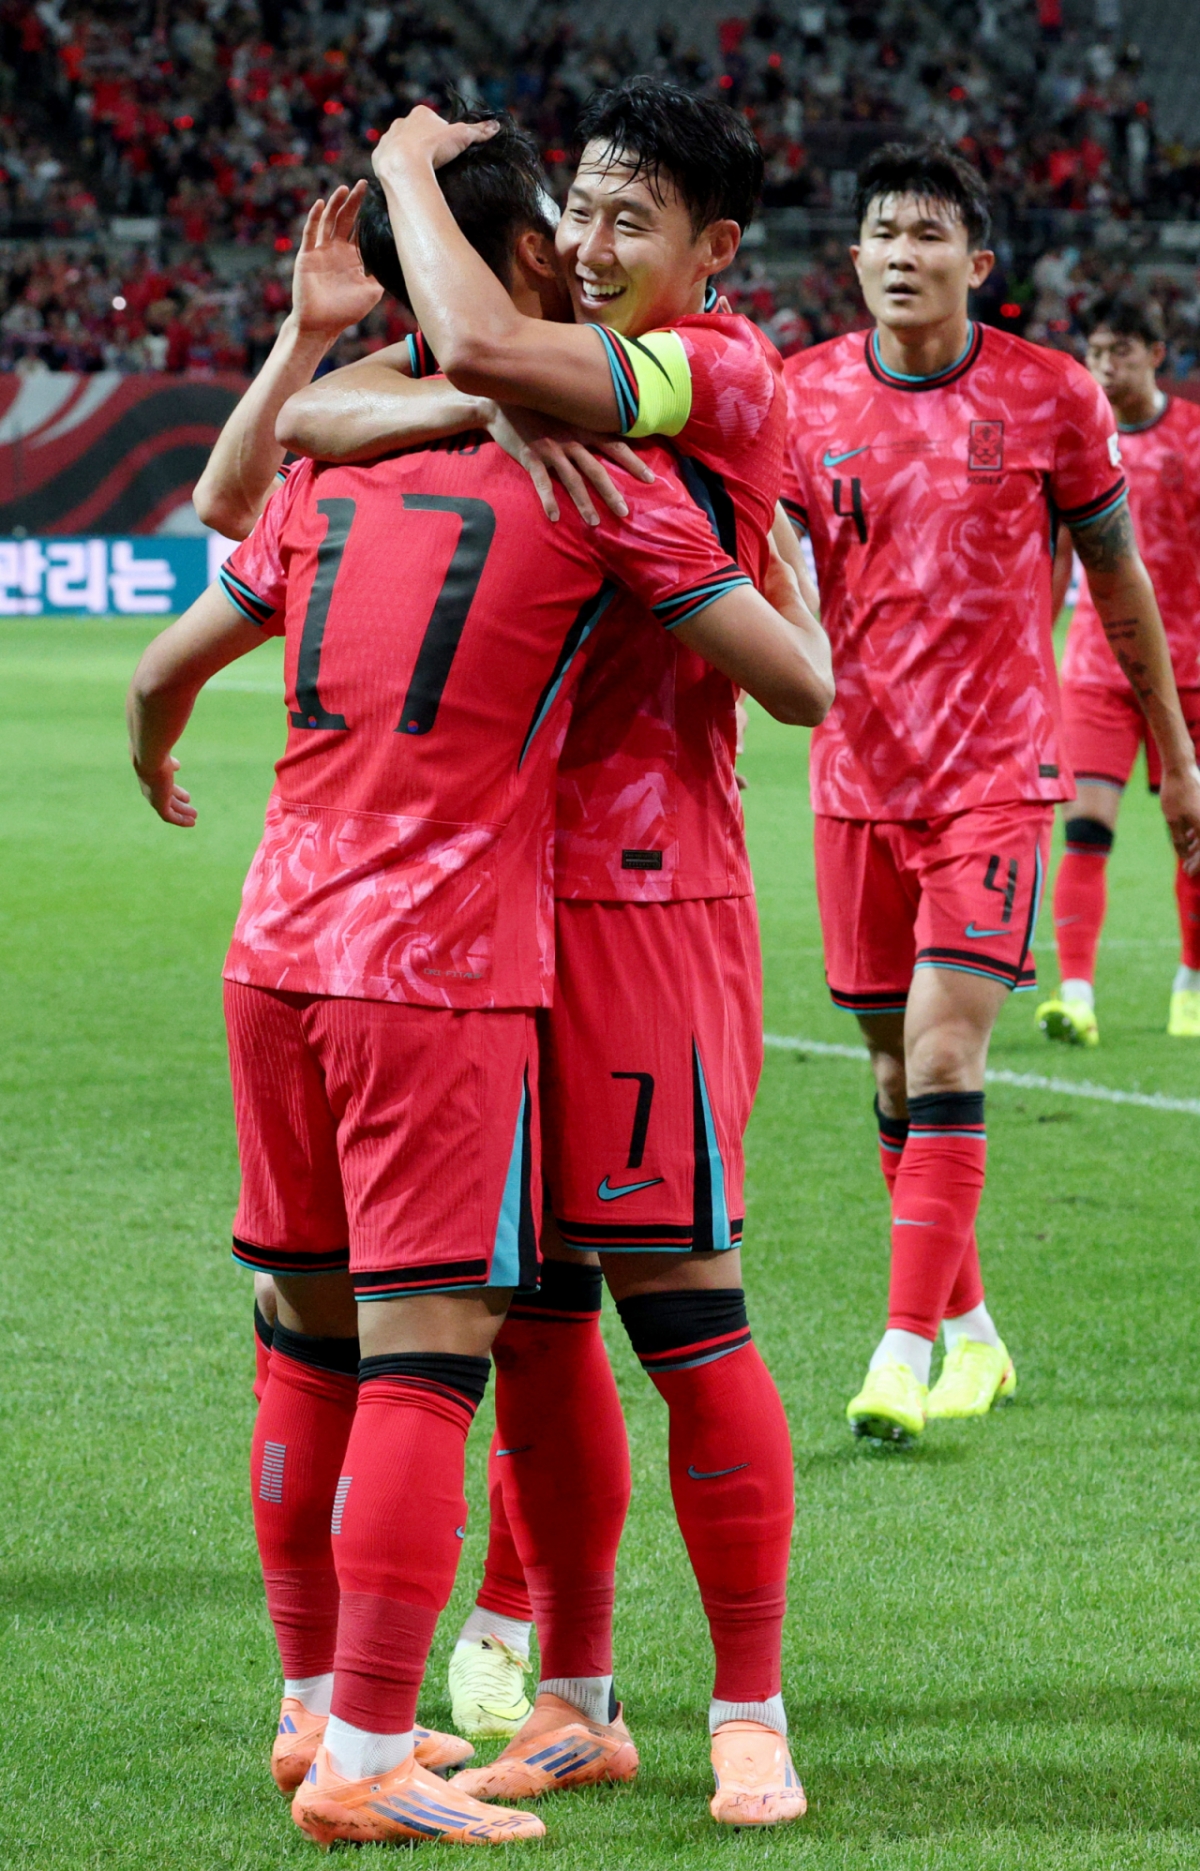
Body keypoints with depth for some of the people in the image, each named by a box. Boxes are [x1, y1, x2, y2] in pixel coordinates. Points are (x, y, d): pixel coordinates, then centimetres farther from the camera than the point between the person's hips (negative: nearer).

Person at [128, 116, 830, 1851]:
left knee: (312, 1344, 15)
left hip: (278, 956, 7)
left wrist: (155, 763, 44)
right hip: (440, 973, -6)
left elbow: (164, 670, 21)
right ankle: (366, 1768, -8)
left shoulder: (332, 458, 11)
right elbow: (803, 683, -6)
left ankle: (320, 1708, 25)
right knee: (424, 1363, -6)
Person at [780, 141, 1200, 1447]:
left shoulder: (1050, 398, -3)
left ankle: (907, 1354, -17)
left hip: (997, 771, -3)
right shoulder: (803, 397, 1)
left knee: (943, 1048, -15)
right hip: (859, 773, 3)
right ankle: (969, 1333, 23)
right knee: (897, 1066, 8)